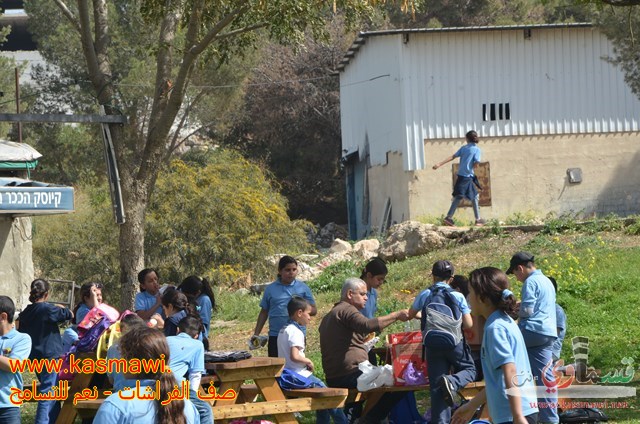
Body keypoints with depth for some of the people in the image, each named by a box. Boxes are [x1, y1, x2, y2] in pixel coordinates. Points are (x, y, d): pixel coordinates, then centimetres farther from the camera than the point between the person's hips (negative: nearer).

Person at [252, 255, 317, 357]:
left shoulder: (303, 288, 6)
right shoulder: (271, 289, 8)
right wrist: (256, 334, 8)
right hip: (275, 336, 1)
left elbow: (313, 310, 6)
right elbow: (264, 312, 13)